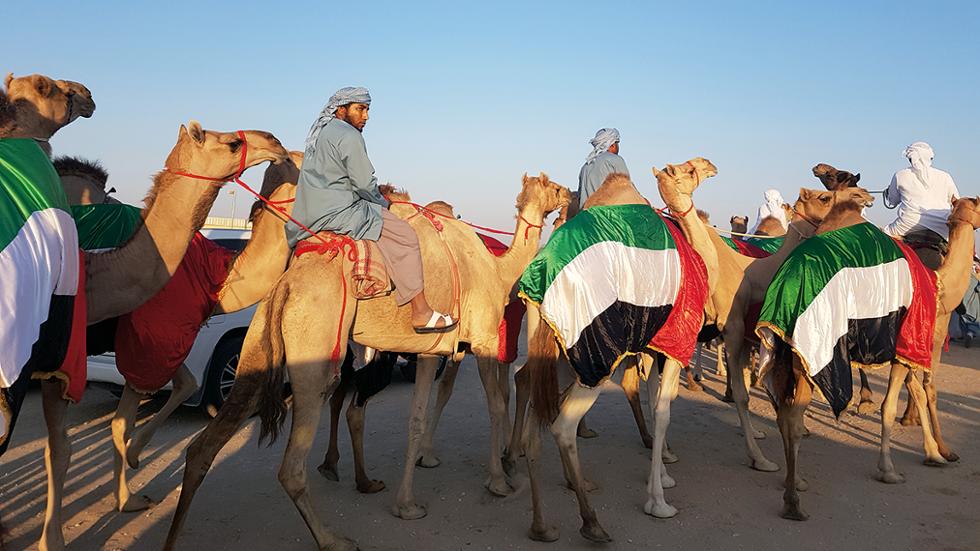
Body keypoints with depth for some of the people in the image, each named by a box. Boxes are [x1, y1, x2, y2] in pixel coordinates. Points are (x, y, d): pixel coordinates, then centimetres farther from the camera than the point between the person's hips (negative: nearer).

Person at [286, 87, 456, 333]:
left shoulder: (320, 133, 20)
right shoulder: (349, 136, -10)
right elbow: (364, 183, -14)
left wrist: (377, 200, 20)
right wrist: (383, 202, 6)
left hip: (310, 212, 10)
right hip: (338, 211, -10)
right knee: (404, 235, -10)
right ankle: (422, 314, -12)